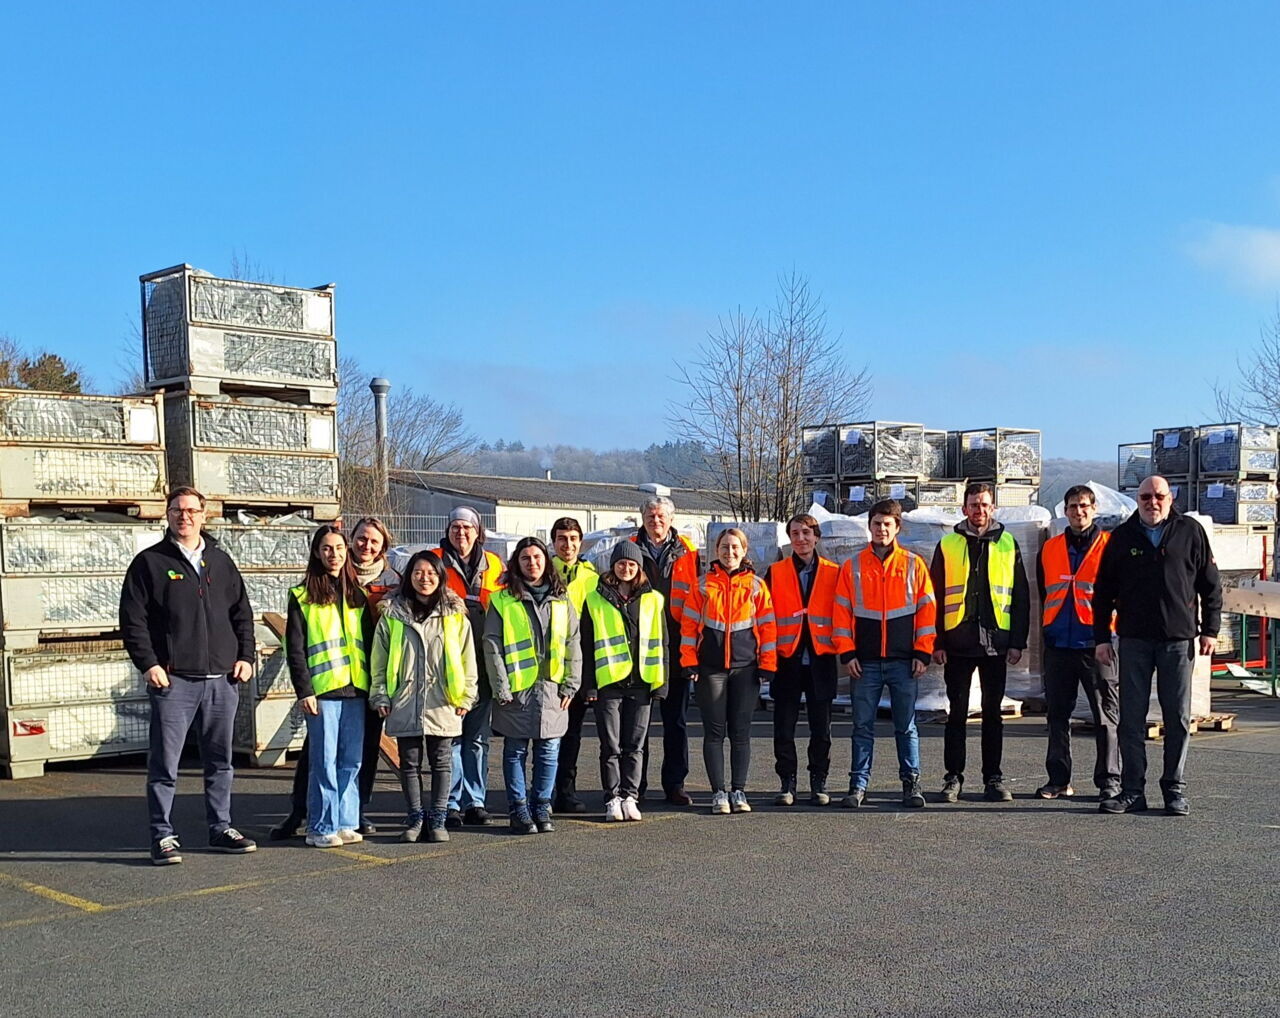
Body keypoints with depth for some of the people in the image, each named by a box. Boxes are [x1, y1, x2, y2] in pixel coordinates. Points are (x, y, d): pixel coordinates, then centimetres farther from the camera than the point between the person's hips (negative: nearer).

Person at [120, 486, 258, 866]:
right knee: (165, 763, -2)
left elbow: (242, 613, 18)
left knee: (220, 761, 11)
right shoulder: (149, 562, 3)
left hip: (222, 679, 4)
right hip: (173, 679, -4)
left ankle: (221, 828, 21)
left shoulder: (221, 561, 15)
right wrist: (148, 664, -11)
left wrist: (245, 656, 6)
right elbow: (132, 619, -2)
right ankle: (163, 836, 6)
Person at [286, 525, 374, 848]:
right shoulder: (303, 596, 2)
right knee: (324, 761, -4)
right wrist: (304, 690, -10)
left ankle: (346, 823, 13)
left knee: (352, 761, 6)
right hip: (322, 690, -4)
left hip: (356, 689, 4)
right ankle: (321, 828, 3)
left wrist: (372, 686, 8)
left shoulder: (357, 595, 15)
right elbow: (294, 648, -2)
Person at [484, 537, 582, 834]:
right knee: (515, 751, 4)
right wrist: (501, 687, -9)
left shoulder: (561, 600, 10)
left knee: (549, 752, 5)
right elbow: (492, 646, -4)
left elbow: (573, 644, 10)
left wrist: (570, 684, 3)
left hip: (552, 690, 3)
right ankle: (519, 810, 12)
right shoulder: (502, 601, 0)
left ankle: (542, 809, 15)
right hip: (516, 690, -2)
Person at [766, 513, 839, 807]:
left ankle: (819, 783, 17)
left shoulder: (833, 573, 6)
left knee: (821, 727, 5)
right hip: (787, 659, 0)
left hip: (821, 659, 0)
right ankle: (787, 783, 12)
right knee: (784, 725, 2)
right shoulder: (776, 572, 6)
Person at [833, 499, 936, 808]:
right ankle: (859, 784, 11)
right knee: (862, 726, 5)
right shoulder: (852, 567, 6)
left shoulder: (914, 565, 5)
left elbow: (927, 609, 4)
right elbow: (842, 612, 5)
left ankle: (911, 783, 14)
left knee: (906, 726, 5)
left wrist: (922, 653, -1)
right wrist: (847, 653, -2)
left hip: (903, 661, -1)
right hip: (865, 661, 1)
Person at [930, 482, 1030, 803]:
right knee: (957, 713, 3)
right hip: (958, 644, -1)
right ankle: (954, 777, 10)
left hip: (996, 644, 1)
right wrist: (937, 642, -3)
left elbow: (1021, 596, 8)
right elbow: (935, 597, 4)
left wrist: (1017, 641, 1)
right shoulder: (947, 546, 5)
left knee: (992, 713, 7)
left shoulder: (1008, 545, 8)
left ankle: (994, 778, 14)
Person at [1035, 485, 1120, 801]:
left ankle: (1109, 780, 5)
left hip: (1097, 643, -4)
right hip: (1058, 644, 4)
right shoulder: (1050, 549, 12)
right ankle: (1058, 778, 18)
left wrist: (1109, 635, -3)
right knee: (1057, 714, 9)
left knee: (1106, 715, -1)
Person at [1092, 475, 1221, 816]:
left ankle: (1175, 790, 12)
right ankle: (1132, 790, 8)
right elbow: (1103, 592, 9)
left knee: (1178, 719, 3)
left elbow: (1210, 585, 9)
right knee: (1131, 718, 2)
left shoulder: (1190, 532, 6)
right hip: (1133, 640, 1)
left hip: (1178, 639, -1)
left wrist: (1209, 629, 2)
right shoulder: (1122, 537, 8)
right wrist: (1101, 637, 4)